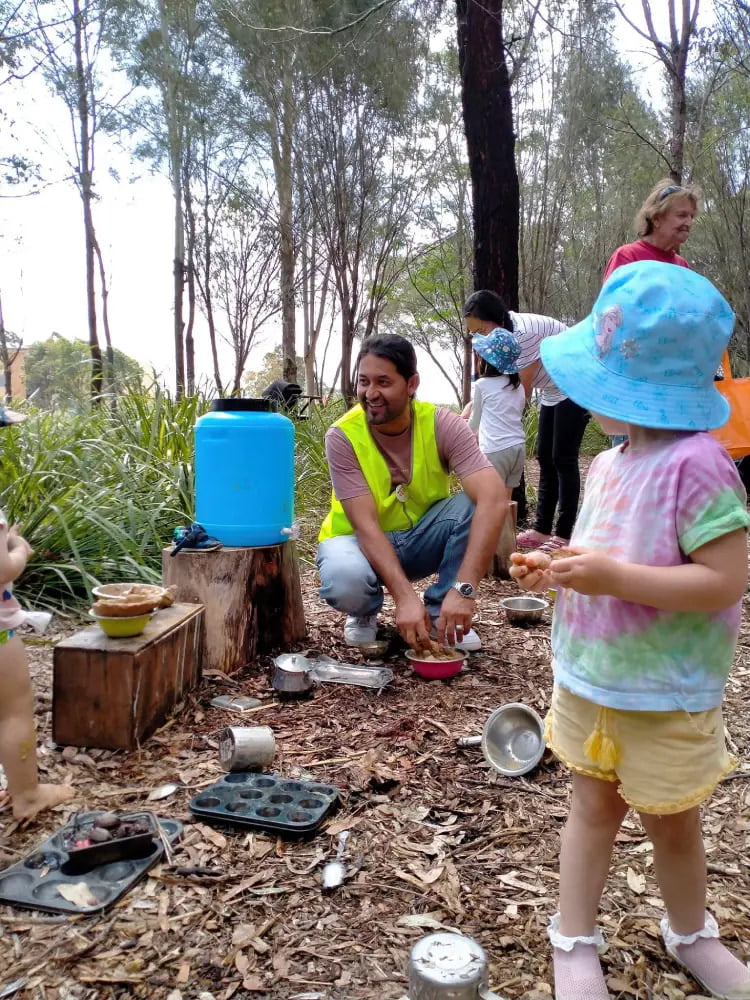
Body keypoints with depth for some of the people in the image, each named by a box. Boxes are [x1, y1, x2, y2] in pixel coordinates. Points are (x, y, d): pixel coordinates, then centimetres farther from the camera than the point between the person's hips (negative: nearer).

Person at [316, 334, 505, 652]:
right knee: (345, 580, -37)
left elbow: (493, 499, -33)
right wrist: (405, 596, -40)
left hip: (421, 540, 2)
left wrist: (463, 588, -44)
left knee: (474, 504, -28)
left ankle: (440, 610, -7)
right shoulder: (343, 436, -21)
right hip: (362, 541, -1)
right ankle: (365, 612, 2)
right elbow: (365, 525, -26)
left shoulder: (443, 425, -20)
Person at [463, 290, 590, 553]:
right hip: (553, 391, 9)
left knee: (563, 459, -8)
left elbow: (522, 390, -27)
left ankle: (565, 534, -1)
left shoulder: (523, 332, -30)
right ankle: (542, 529, 11)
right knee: (545, 458, 7)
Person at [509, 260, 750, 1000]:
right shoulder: (607, 463, 1)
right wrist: (555, 569, -3)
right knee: (593, 803, 19)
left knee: (670, 822, 17)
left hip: (663, 696, -6)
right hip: (587, 678, 6)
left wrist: (615, 577, -32)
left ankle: (691, 933, 46)